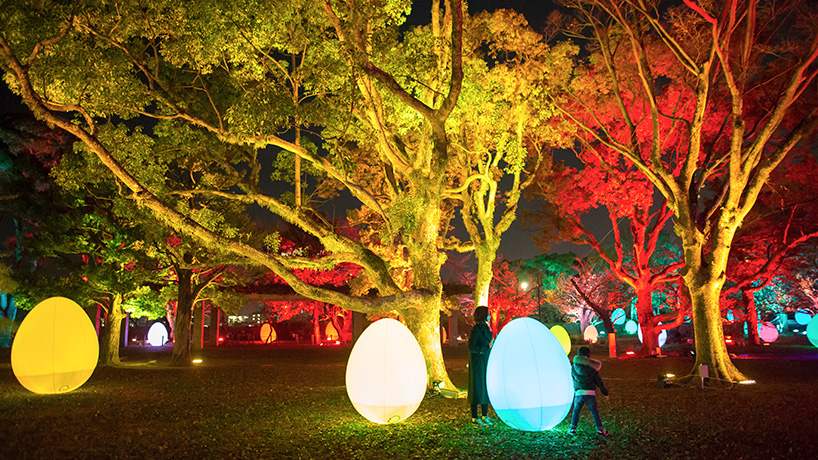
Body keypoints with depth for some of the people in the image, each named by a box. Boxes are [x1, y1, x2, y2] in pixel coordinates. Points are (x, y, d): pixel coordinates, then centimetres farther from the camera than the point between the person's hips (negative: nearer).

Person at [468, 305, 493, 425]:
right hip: (477, 363, -8)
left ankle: (484, 415, 20)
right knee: (477, 388, -1)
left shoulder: (486, 328, 9)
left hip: (486, 362, 8)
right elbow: (471, 348, -19)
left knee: (486, 387, 11)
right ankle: (474, 418, 9)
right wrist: (488, 346, -22)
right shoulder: (476, 329, -17)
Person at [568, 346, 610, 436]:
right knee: (594, 412, 12)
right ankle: (600, 429, 17)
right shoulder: (592, 368, -1)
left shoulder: (573, 367, 3)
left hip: (578, 393, 1)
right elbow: (599, 382, 3)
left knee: (576, 411, 16)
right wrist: (605, 394, 12)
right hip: (590, 393, -1)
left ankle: (573, 428, 15)